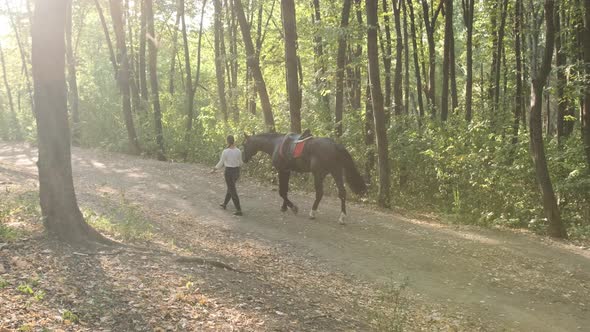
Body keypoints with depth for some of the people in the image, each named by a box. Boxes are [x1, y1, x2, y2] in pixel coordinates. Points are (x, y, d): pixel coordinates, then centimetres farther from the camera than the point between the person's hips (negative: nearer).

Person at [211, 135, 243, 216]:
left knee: (233, 191, 2)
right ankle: (224, 204, 45)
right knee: (231, 188, 26)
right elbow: (240, 163, 4)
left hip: (229, 172, -5)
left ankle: (239, 210, 0)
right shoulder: (238, 151, -6)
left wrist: (214, 169, 9)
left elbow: (221, 163, -8)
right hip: (237, 171, 5)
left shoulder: (225, 152, -17)